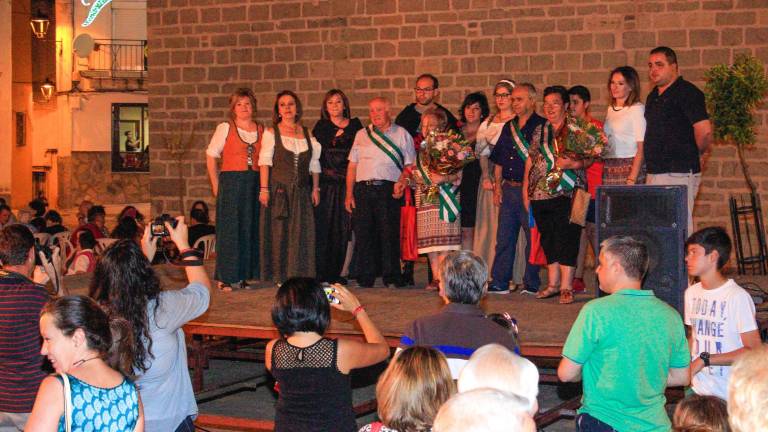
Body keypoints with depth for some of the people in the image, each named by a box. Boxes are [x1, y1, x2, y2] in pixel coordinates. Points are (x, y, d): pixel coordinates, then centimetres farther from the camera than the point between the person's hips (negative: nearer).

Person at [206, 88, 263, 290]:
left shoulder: (262, 130, 10)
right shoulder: (225, 128, 1)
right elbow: (211, 157, 0)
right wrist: (216, 186, -4)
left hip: (254, 184, 4)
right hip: (231, 183, -3)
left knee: (250, 230, 5)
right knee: (229, 229, -3)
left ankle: (242, 276, 13)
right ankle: (226, 277, 3)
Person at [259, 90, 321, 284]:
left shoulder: (307, 133, 12)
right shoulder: (271, 133, 3)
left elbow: (314, 164, 12)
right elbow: (265, 162, -3)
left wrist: (315, 188, 6)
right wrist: (264, 189, -11)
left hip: (301, 191, 3)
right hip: (278, 188, -3)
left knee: (302, 232, 0)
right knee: (279, 231, -2)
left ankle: (300, 274, 7)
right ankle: (280, 276, 3)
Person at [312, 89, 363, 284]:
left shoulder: (355, 125, 11)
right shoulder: (321, 126, 9)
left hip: (346, 184, 2)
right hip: (326, 184, -1)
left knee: (343, 229, 1)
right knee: (323, 228, -6)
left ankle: (336, 273, 9)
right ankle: (322, 274, -1)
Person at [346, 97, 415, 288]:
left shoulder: (401, 134, 10)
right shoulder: (362, 135, 18)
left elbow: (409, 164, 5)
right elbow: (352, 165, 15)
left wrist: (402, 182, -14)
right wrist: (349, 193, 7)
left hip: (388, 189, -3)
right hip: (363, 188, 3)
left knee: (389, 233, -7)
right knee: (363, 234, 0)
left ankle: (391, 278, -1)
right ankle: (365, 278, 6)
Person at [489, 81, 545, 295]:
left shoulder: (541, 126, -5)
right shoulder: (508, 127, 16)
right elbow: (499, 160, 19)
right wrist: (497, 186, 12)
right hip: (508, 188, 6)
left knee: (532, 237, 0)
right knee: (504, 237, 8)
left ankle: (532, 284, 7)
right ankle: (499, 283, 13)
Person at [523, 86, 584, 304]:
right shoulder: (539, 131, 16)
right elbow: (530, 160, 18)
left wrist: (573, 164, -20)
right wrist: (525, 190, 13)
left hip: (567, 193, -5)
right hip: (540, 194, 5)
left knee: (566, 238, -8)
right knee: (548, 239, 9)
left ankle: (566, 286, -5)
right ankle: (553, 284, 17)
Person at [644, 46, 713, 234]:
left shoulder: (686, 92, -9)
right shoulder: (653, 97, 18)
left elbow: (704, 132, -18)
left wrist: (692, 154, -2)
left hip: (678, 174, -9)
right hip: (654, 174, 9)